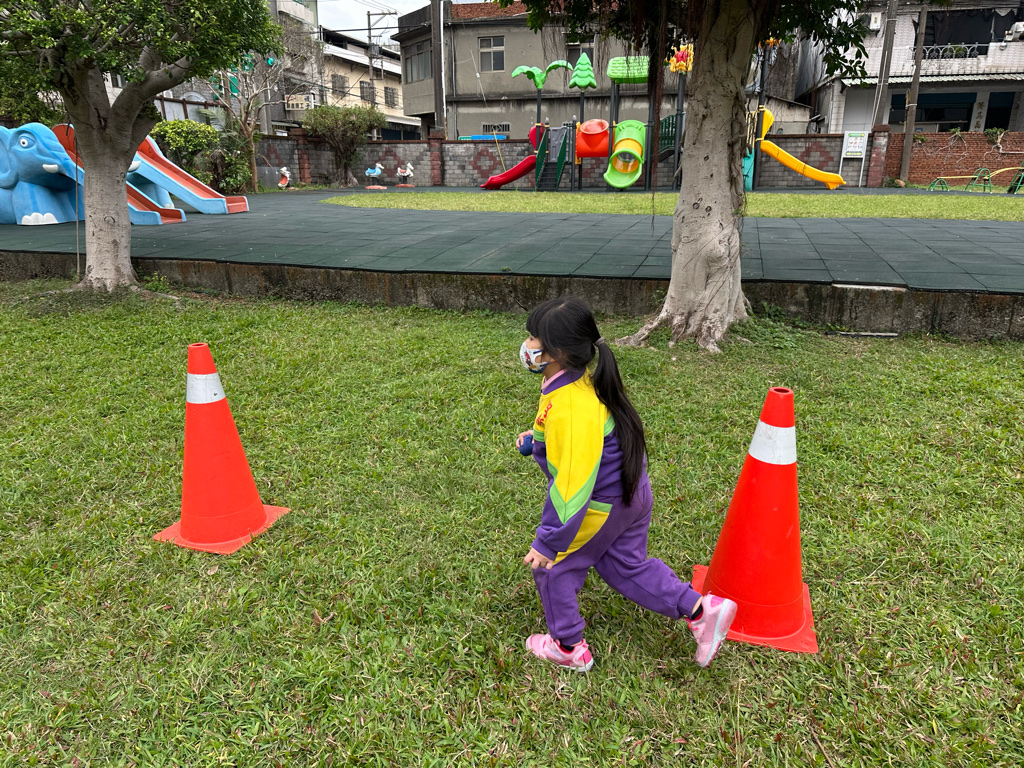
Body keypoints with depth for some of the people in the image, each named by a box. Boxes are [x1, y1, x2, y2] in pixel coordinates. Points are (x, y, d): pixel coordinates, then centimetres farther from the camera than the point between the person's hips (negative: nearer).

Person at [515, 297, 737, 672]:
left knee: (553, 565, 12)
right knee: (627, 564, 24)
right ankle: (701, 610, 23)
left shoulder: (568, 408, -33)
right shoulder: (582, 381, -2)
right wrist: (537, 437, 18)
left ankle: (568, 647, 31)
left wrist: (548, 542, -26)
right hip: (632, 493, 9)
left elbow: (573, 480, -33)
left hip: (601, 506, -9)